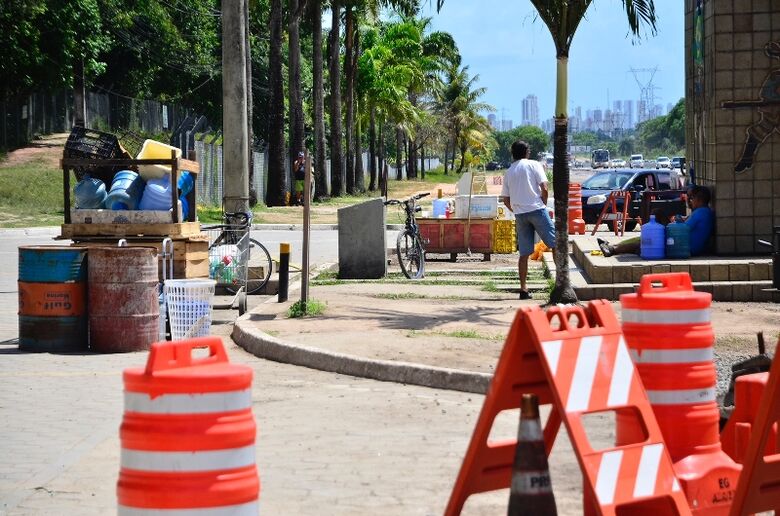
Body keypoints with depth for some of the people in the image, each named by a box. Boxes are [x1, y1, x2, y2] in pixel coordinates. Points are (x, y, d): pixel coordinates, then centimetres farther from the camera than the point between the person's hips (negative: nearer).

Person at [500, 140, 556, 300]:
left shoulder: (509, 172, 14)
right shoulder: (534, 165, 1)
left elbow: (505, 199, 13)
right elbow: (544, 189, -7)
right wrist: (543, 204, 7)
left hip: (520, 214, 4)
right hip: (536, 209, -4)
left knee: (524, 253, 5)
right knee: (554, 243, 2)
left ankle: (523, 289, 3)